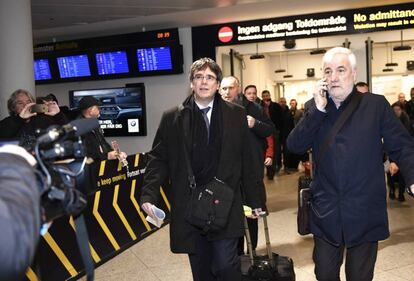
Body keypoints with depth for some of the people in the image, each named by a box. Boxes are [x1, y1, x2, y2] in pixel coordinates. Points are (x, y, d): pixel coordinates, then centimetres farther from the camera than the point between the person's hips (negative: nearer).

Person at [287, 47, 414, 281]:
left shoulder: (376, 105, -2)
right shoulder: (314, 108, 4)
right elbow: (294, 146, -6)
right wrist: (318, 110, -14)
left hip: (365, 213, -1)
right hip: (325, 213, 2)